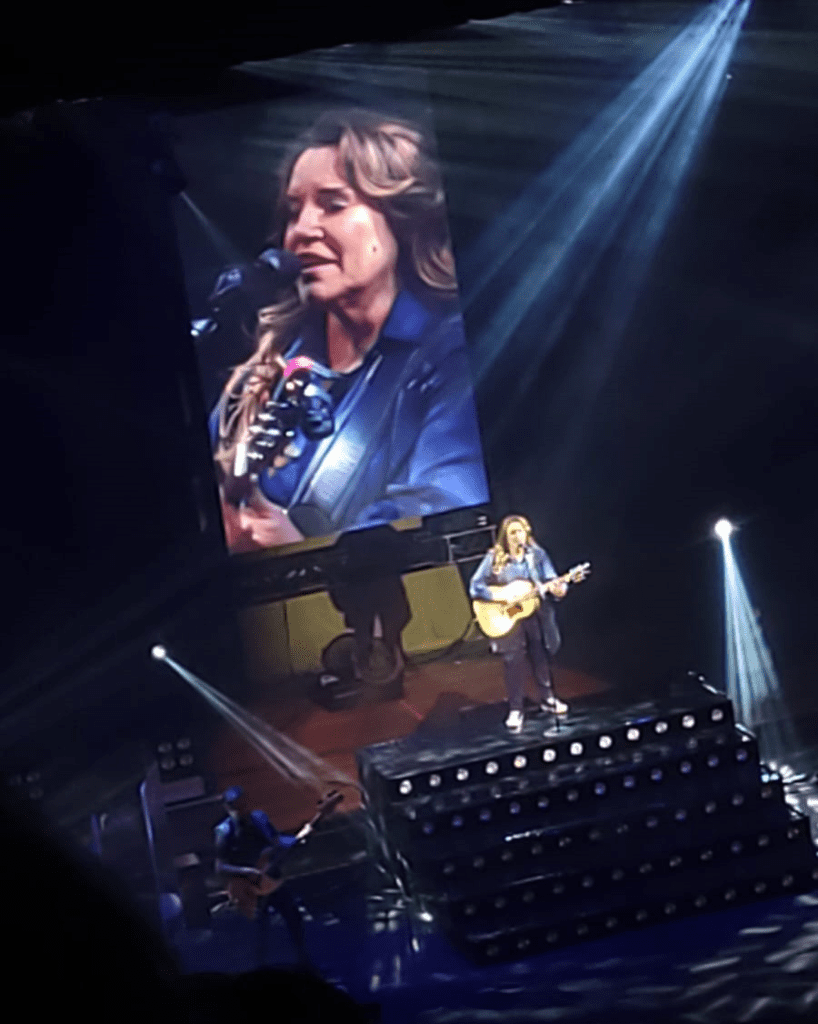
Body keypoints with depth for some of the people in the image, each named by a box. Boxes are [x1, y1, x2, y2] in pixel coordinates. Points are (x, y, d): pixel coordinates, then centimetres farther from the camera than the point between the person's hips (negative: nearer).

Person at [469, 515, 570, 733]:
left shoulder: (537, 555, 1)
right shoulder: (494, 558, -6)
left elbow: (551, 580, -4)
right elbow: (476, 586, -9)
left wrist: (557, 589, -28)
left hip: (537, 614, 2)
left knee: (541, 658, 15)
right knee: (513, 662, -2)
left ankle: (547, 698, 34)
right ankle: (515, 710, 8)